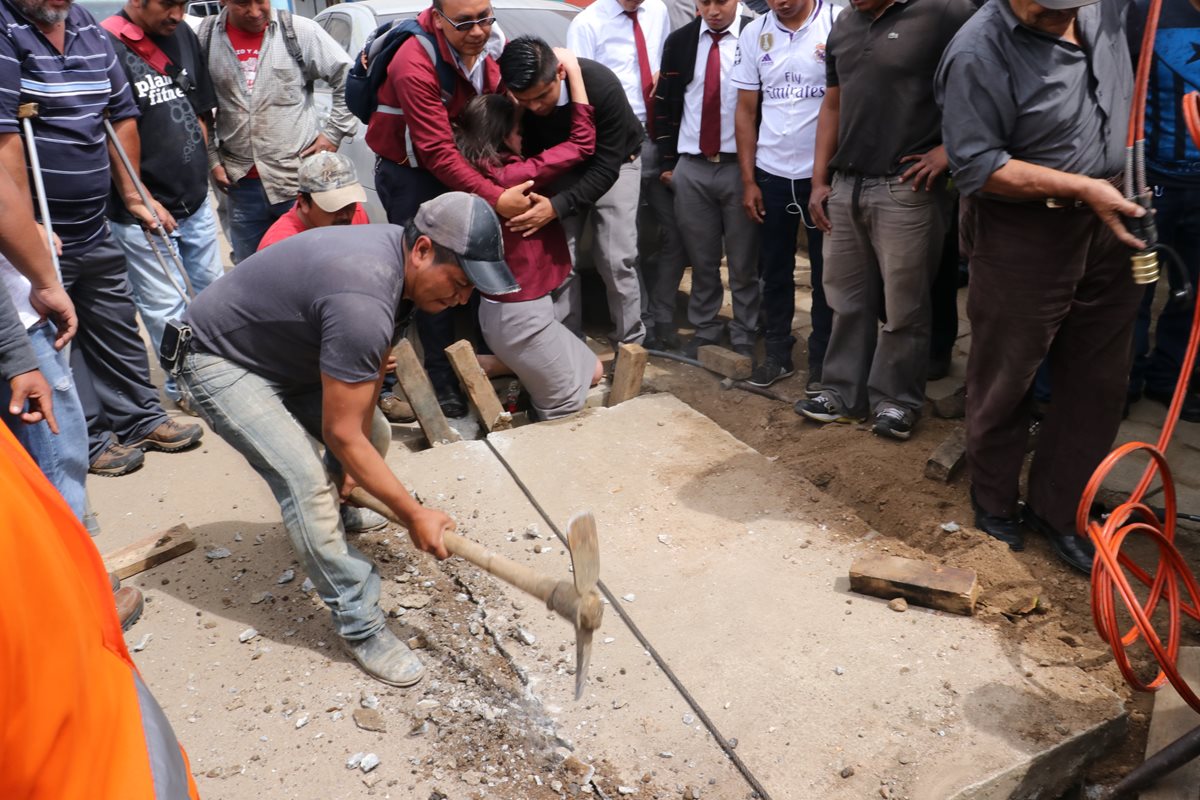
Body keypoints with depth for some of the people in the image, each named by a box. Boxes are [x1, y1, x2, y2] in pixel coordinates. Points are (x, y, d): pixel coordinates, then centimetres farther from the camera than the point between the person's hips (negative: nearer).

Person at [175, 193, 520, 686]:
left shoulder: (398, 256, -10)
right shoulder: (364, 301, -39)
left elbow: (370, 372, 0)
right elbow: (340, 435, -31)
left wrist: (357, 456, 1)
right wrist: (414, 516, -24)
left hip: (283, 352, 9)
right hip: (219, 363, -9)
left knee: (375, 435, 10)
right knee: (307, 482, -21)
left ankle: (339, 517, 42)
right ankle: (361, 628, -8)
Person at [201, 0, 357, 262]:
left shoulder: (299, 30, -5)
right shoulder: (205, 38, 2)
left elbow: (348, 78, 0)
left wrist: (333, 133, -3)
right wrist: (212, 159, 6)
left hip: (301, 176, -3)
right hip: (240, 182, 3)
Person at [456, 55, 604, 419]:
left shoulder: (480, 174, 1)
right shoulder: (513, 175, -23)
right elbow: (583, 142, -18)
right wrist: (573, 71, -14)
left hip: (507, 304, 9)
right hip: (521, 314, -9)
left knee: (593, 371, 20)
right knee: (566, 402, 9)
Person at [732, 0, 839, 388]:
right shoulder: (753, 33, 4)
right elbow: (746, 111, 7)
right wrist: (748, 180, 3)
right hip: (771, 173, 3)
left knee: (826, 270, 8)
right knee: (774, 268, 11)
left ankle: (822, 358, 21)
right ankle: (777, 352, 24)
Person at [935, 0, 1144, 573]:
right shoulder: (978, 54, -19)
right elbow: (978, 168, -20)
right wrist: (1083, 187, -18)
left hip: (1107, 224, 7)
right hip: (1024, 238, -6)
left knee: (1100, 382, 11)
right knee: (1004, 383, 8)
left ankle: (1056, 510, 27)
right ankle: (994, 503, 31)